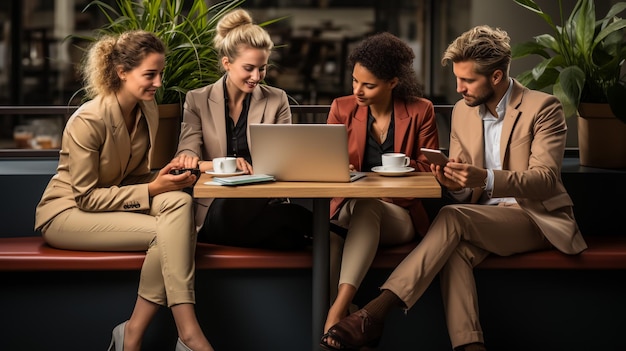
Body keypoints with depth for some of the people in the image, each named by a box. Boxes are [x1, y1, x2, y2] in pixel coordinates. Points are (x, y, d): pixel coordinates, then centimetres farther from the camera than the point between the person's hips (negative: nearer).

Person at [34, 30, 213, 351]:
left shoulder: (147, 109, 0)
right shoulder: (88, 120, -22)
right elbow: (86, 197, -19)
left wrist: (165, 177, -12)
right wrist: (152, 189, -24)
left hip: (112, 199, 7)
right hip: (67, 213, -7)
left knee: (180, 202, -25)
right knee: (166, 232, -28)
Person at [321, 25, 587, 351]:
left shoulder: (542, 107, -7)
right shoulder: (462, 111, 10)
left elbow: (546, 180, -17)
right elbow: (467, 194, 13)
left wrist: (485, 178, -33)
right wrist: (457, 185, -14)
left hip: (538, 217, -5)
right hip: (483, 219, 5)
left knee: (452, 217, -31)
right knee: (455, 248, -32)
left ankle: (376, 312, -36)